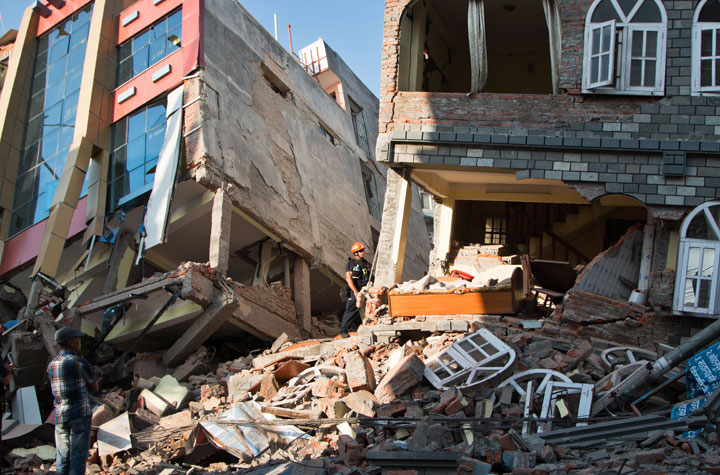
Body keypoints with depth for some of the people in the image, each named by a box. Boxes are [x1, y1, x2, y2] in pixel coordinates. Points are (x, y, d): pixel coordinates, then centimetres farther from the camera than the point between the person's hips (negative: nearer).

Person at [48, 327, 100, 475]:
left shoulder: (51, 365, 10)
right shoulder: (79, 362, -9)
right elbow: (94, 387, 0)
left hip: (59, 415, 6)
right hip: (80, 413, -6)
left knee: (62, 456, 11)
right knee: (78, 455, -2)